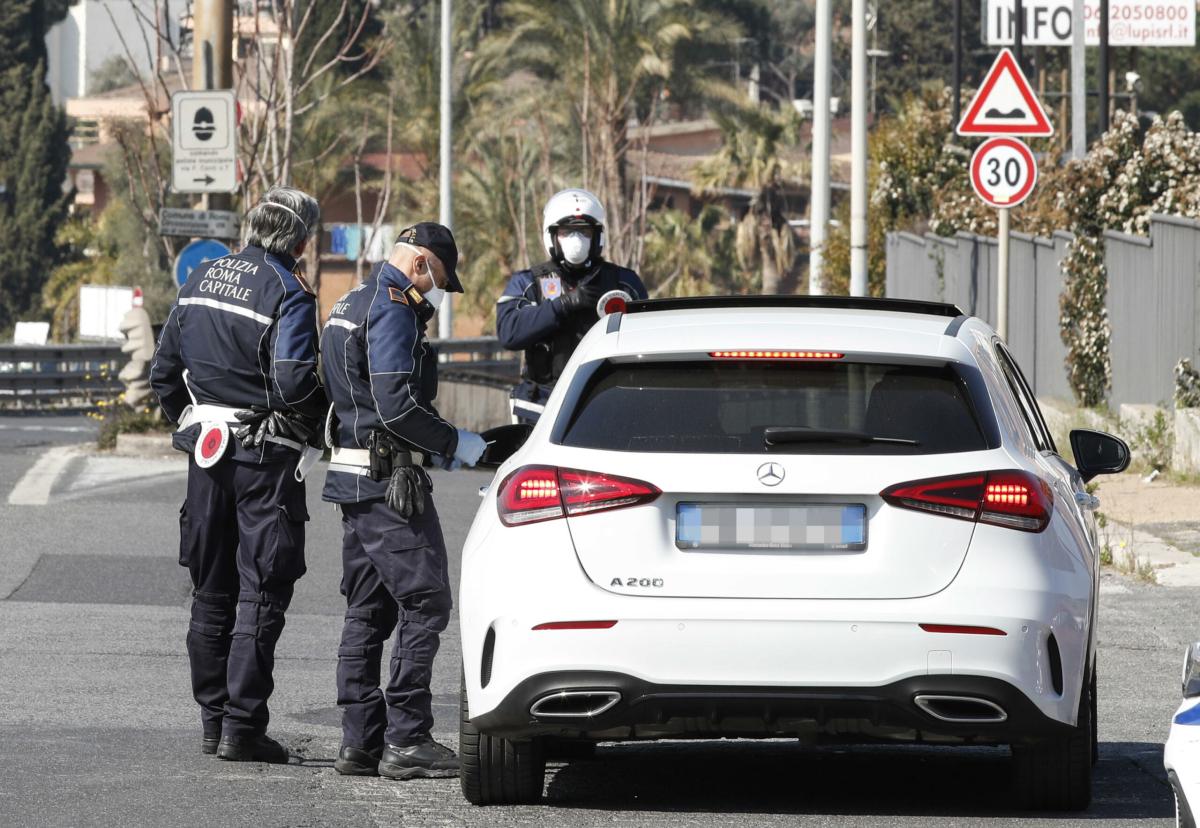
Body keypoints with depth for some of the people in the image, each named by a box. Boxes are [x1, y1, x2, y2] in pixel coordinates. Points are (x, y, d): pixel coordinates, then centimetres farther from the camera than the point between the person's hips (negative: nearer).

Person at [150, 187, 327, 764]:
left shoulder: (202, 280, 9)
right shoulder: (288, 294, -13)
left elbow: (165, 372, 12)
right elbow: (293, 384, -22)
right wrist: (327, 413, -3)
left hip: (206, 451, 7)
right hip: (266, 456, -6)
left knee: (211, 591, 14)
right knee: (261, 593, -3)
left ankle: (213, 719, 18)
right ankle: (241, 727, -8)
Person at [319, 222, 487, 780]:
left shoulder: (352, 305, 19)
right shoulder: (393, 310, -14)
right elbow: (397, 405, -21)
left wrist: (435, 448, 21)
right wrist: (454, 443, -9)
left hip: (354, 478, 10)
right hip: (390, 482, -10)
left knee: (368, 610, 11)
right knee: (424, 604, -8)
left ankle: (359, 741, 10)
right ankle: (406, 742, -10)